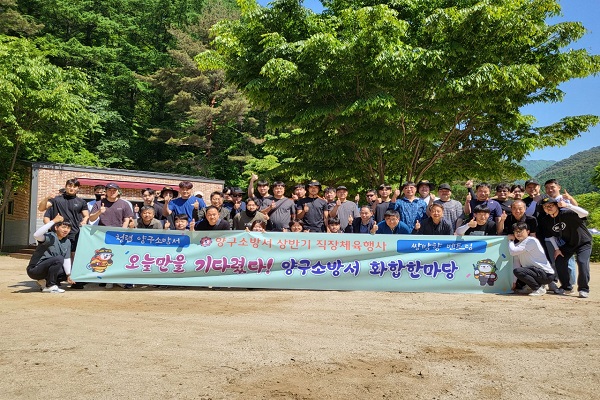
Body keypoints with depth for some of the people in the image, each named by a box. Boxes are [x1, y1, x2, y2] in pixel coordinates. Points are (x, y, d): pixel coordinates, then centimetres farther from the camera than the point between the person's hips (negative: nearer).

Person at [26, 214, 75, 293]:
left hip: (46, 269, 8)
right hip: (34, 270, -8)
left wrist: (68, 276, -7)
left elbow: (67, 260, 2)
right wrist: (53, 221, -40)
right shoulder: (49, 237, -17)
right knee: (58, 258, -30)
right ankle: (50, 286, -18)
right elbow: (36, 235, -40)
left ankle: (44, 282, 13)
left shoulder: (67, 242, 4)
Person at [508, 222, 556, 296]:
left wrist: (510, 240, -8)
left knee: (518, 271, -27)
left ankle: (539, 288, -11)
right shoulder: (517, 245, 9)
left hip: (546, 274, -9)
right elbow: (516, 264, 3)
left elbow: (513, 251, -26)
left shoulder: (531, 241, -15)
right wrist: (515, 282, -2)